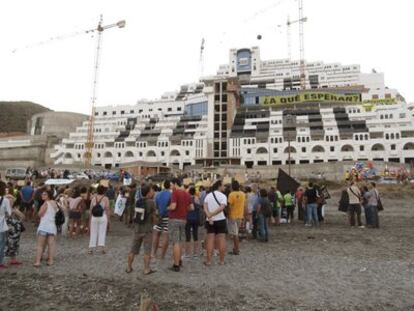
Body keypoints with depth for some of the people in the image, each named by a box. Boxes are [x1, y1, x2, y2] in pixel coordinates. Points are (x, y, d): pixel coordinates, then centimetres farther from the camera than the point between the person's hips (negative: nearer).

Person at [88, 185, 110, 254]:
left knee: (93, 233, 9)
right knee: (102, 232, 5)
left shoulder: (93, 198, 3)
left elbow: (90, 209, 4)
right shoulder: (105, 198, -4)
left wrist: (90, 219, 12)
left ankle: (91, 249, 11)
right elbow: (108, 210, -6)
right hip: (103, 217, -2)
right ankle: (102, 248, 2)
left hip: (94, 217, 2)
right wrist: (108, 219, 2)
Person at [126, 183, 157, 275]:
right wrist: (154, 223, 10)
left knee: (133, 250, 14)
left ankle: (129, 268, 23)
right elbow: (154, 216, -8)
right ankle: (146, 269, 8)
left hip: (137, 229, 5)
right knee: (147, 251, 4)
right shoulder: (151, 202, -13)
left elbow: (136, 215, 9)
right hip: (147, 229, -5)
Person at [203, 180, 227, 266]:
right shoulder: (223, 196, -5)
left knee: (210, 241, 4)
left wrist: (209, 217, -14)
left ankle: (208, 261, 4)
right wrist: (212, 214, -17)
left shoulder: (208, 195, 7)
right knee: (221, 240, 5)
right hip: (220, 220, -3)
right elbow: (222, 207, -20)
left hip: (210, 221, 3)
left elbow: (205, 208, -5)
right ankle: (222, 260, 10)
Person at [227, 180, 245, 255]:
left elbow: (230, 206, -16)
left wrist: (228, 215, -5)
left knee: (234, 234, 1)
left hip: (233, 216, -6)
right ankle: (236, 248, 22)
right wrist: (243, 215, 15)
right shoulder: (243, 194, 1)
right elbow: (244, 205, 7)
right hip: (240, 216, 6)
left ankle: (236, 250, 5)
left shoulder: (231, 194, -16)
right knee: (236, 233, 17)